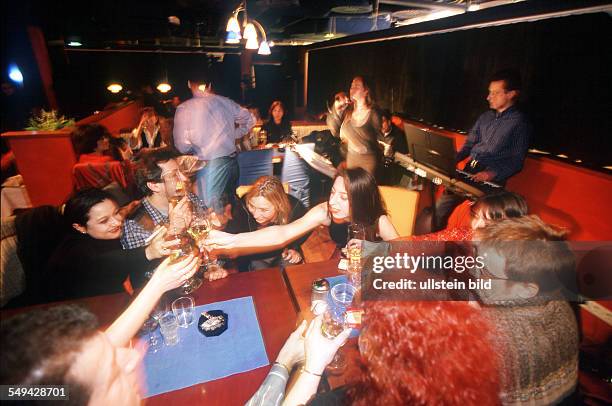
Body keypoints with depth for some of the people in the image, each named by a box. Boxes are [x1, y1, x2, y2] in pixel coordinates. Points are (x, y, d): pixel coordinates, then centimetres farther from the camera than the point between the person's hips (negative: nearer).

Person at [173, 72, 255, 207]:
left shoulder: (183, 109, -6)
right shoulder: (224, 101, 4)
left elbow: (183, 146, -7)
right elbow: (249, 119, 14)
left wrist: (196, 149, 13)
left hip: (209, 164, -5)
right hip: (231, 160, 5)